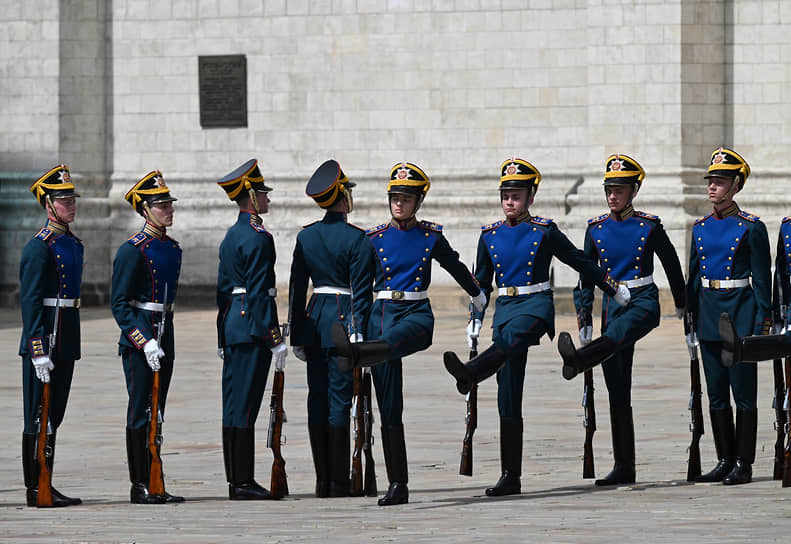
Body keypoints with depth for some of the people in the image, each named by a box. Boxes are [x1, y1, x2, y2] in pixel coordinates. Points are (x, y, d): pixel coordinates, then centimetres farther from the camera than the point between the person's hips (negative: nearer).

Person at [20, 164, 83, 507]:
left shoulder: (74, 244, 15)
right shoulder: (39, 248, -13)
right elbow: (30, 301, -17)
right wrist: (38, 350, -22)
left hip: (66, 344, 9)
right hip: (44, 339, -9)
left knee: (54, 415, 12)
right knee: (38, 416, -4)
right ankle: (35, 490, -1)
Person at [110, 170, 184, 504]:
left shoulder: (172, 248, 13)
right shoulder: (133, 250, -12)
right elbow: (119, 304, -13)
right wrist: (143, 342, -20)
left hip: (164, 340, 8)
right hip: (139, 340, -8)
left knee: (156, 413, 10)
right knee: (140, 412, -4)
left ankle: (154, 485, 13)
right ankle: (139, 487, -1)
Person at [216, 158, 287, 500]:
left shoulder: (232, 235, 16)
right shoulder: (258, 238, -13)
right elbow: (258, 292, -19)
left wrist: (223, 338, 23)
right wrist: (274, 338, -18)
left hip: (233, 327, 10)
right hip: (252, 328, -10)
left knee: (234, 404, 10)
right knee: (245, 405, -8)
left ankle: (237, 481, 14)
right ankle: (243, 483, -7)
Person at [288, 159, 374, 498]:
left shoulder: (306, 237, 6)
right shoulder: (357, 240, -10)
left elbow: (296, 289, 8)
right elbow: (361, 293, -12)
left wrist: (296, 337, 12)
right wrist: (359, 338, -11)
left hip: (315, 318, 5)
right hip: (344, 319, -5)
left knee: (318, 399, 8)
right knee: (339, 398, -3)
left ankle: (323, 482, 9)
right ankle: (339, 483, -3)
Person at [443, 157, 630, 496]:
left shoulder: (544, 232, 1)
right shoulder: (490, 235, 11)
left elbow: (580, 262, 9)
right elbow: (481, 282, 18)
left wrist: (614, 289, 14)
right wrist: (475, 319, 11)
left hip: (536, 306, -3)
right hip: (505, 308, 3)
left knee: (510, 337, -40)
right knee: (508, 394, -2)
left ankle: (471, 374, -67)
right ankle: (510, 477, -2)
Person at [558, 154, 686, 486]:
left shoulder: (649, 226, -2)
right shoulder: (596, 229, 7)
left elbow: (672, 265, 8)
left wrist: (683, 306, 15)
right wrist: (583, 316, 4)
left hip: (643, 301, -4)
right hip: (613, 304, 4)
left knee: (616, 332, -39)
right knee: (617, 392, 0)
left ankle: (578, 361, -69)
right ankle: (624, 467, 2)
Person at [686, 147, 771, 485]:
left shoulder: (751, 228, -6)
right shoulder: (701, 227, 10)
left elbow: (762, 279, -6)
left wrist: (762, 325, -10)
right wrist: (692, 320, 12)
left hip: (741, 312, -6)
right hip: (708, 312, 6)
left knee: (743, 393, -2)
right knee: (716, 394, 8)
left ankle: (743, 464, 2)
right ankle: (725, 461, 15)